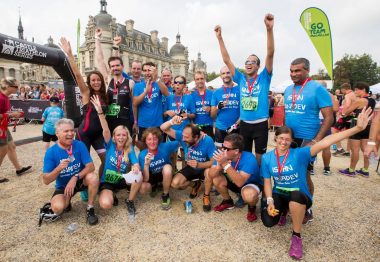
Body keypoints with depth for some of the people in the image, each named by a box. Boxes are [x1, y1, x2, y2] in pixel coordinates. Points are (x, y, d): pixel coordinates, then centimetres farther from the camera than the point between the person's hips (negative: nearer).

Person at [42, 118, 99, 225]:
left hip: (80, 180, 0)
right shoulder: (51, 152, -14)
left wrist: (75, 177, -32)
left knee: (93, 178, -33)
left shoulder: (79, 145, -14)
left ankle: (90, 209, -12)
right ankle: (66, 201, 11)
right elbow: (46, 181, -15)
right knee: (57, 208, -28)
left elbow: (91, 166, -18)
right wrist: (59, 168, -34)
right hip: (63, 186, 0)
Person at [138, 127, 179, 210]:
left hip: (165, 175, -1)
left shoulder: (165, 147, -26)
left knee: (167, 167, -36)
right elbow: (146, 179, -26)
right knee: (142, 189, -29)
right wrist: (146, 164, -42)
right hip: (152, 176, 1)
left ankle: (165, 195, -10)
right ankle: (154, 186, 12)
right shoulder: (142, 155, -24)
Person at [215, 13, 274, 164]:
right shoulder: (241, 79, 5)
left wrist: (269, 29, -26)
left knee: (260, 156, 9)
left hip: (260, 124, -3)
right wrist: (219, 38, -3)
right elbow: (227, 60, 2)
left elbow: (270, 54, -14)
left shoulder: (264, 78, -1)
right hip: (244, 124, 3)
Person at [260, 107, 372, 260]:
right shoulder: (267, 158, -7)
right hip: (278, 195, 3)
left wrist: (358, 128, -38)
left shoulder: (299, 154, -17)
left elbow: (325, 143, -29)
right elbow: (267, 182, -2)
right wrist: (270, 201, -18)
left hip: (299, 197, -3)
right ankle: (283, 210, 20)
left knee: (295, 195, -40)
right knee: (268, 222, -20)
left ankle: (296, 237, -14)